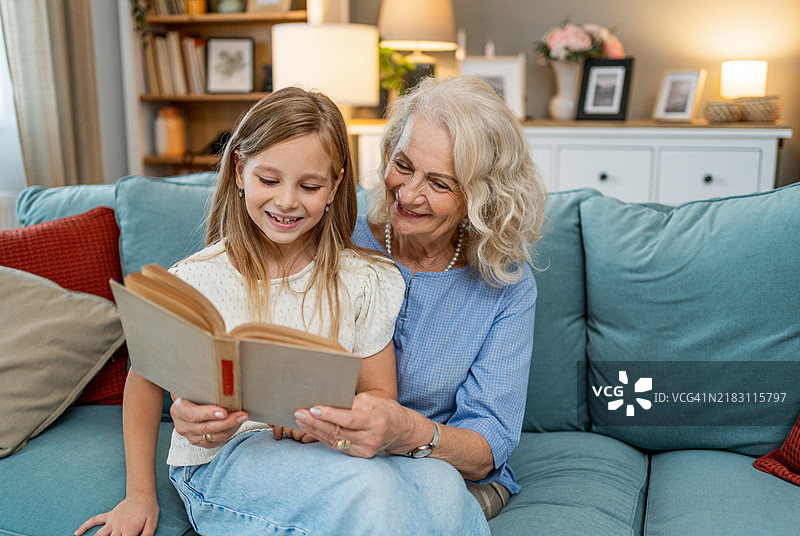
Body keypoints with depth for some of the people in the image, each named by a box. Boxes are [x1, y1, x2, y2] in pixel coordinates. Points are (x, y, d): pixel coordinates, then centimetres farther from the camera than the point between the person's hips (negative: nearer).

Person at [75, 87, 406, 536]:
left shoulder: (368, 283, -1)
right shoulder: (196, 280, -6)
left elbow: (380, 395, 3)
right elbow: (146, 379, 8)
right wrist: (140, 495, 10)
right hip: (218, 460, -2)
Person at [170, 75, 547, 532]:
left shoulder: (508, 286, -6)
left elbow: (490, 445, -11)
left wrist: (412, 433, -35)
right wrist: (205, 404, -28)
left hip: (456, 474, 1)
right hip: (322, 463, 0)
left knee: (433, 482, -35)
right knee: (364, 483, -36)